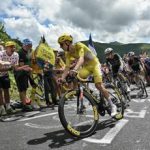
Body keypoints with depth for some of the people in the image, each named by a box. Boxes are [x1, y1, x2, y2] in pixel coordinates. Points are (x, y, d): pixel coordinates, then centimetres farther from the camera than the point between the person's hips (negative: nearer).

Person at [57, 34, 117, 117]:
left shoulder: (79, 45, -25)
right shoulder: (68, 53, -7)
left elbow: (81, 58, -41)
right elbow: (67, 67, -12)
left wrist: (75, 69, -59)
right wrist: (62, 78, -28)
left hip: (94, 64, -6)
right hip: (86, 66, 6)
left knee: (98, 85, -18)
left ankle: (112, 106, -4)